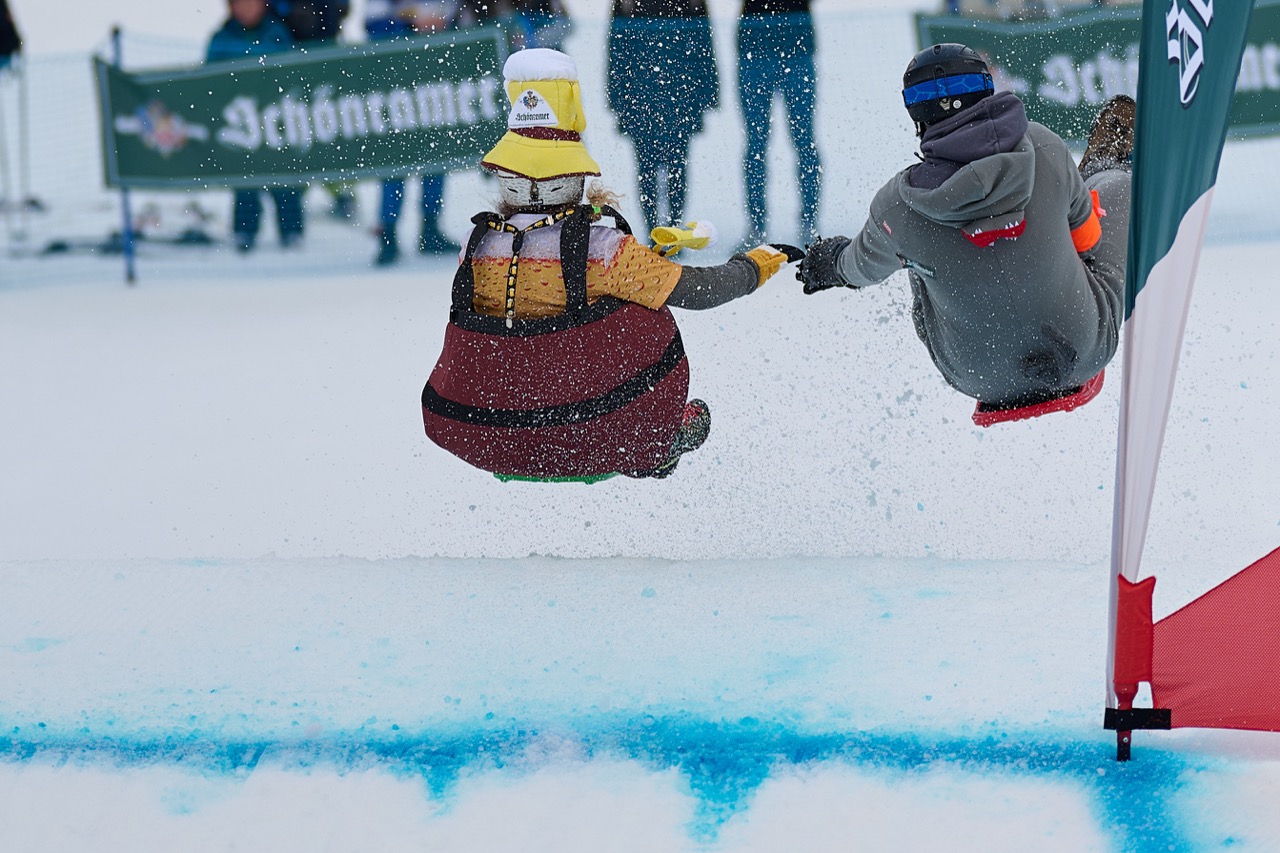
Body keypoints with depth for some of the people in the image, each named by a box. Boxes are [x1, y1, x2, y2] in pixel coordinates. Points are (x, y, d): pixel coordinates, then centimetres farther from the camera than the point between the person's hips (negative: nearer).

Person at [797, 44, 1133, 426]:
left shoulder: (897, 206, -21)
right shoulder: (1043, 148, -21)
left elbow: (866, 268, 3)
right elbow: (1085, 233, -2)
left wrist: (834, 263, 28)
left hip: (981, 377, 0)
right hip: (1086, 352, 0)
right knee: (1117, 186, 23)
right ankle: (1101, 169, 58)